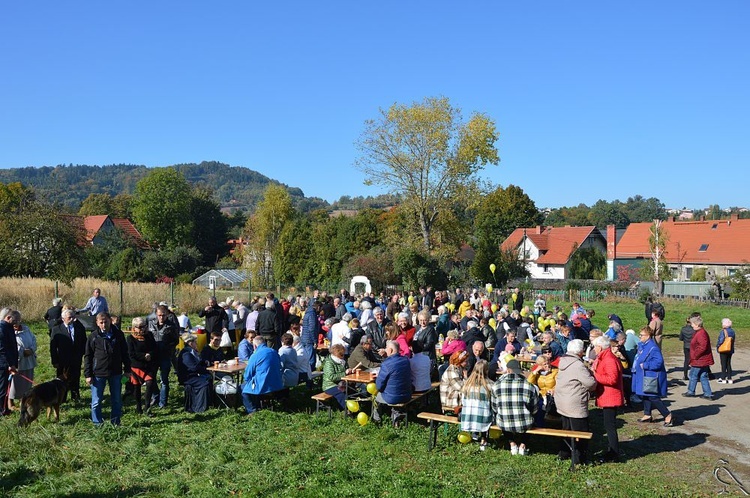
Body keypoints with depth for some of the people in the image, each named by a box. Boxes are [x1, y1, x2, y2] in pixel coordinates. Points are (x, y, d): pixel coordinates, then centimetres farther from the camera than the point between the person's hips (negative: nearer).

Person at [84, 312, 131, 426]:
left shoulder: (118, 334, 0)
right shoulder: (94, 336, -5)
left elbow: (124, 353, 9)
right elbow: (87, 356, -1)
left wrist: (127, 369, 8)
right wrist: (88, 374, -5)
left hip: (115, 373, 2)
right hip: (98, 373, -2)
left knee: (117, 400, 10)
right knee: (96, 401, 4)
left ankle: (116, 422, 23)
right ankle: (97, 423, 18)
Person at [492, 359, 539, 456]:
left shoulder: (496, 385, -7)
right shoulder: (529, 386, -8)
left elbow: (494, 408, 2)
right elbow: (535, 409, 2)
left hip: (504, 425, 0)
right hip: (525, 425, 0)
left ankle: (513, 445, 31)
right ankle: (522, 445, 31)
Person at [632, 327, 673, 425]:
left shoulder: (652, 348, -22)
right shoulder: (642, 345, 8)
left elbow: (658, 362, -29)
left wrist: (645, 365, -23)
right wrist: (636, 367, 9)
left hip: (651, 377, -10)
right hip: (643, 376, 10)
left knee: (653, 398, -6)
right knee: (645, 396, 18)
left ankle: (668, 416, 3)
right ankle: (647, 415, 30)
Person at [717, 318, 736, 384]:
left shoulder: (723, 331, -20)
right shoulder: (732, 331, 1)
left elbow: (721, 341, -20)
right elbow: (733, 340, 8)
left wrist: (718, 345, -2)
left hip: (723, 350, -6)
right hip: (730, 350, 6)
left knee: (724, 365, 1)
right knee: (729, 364, 13)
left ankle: (723, 379, 5)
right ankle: (729, 379, 16)